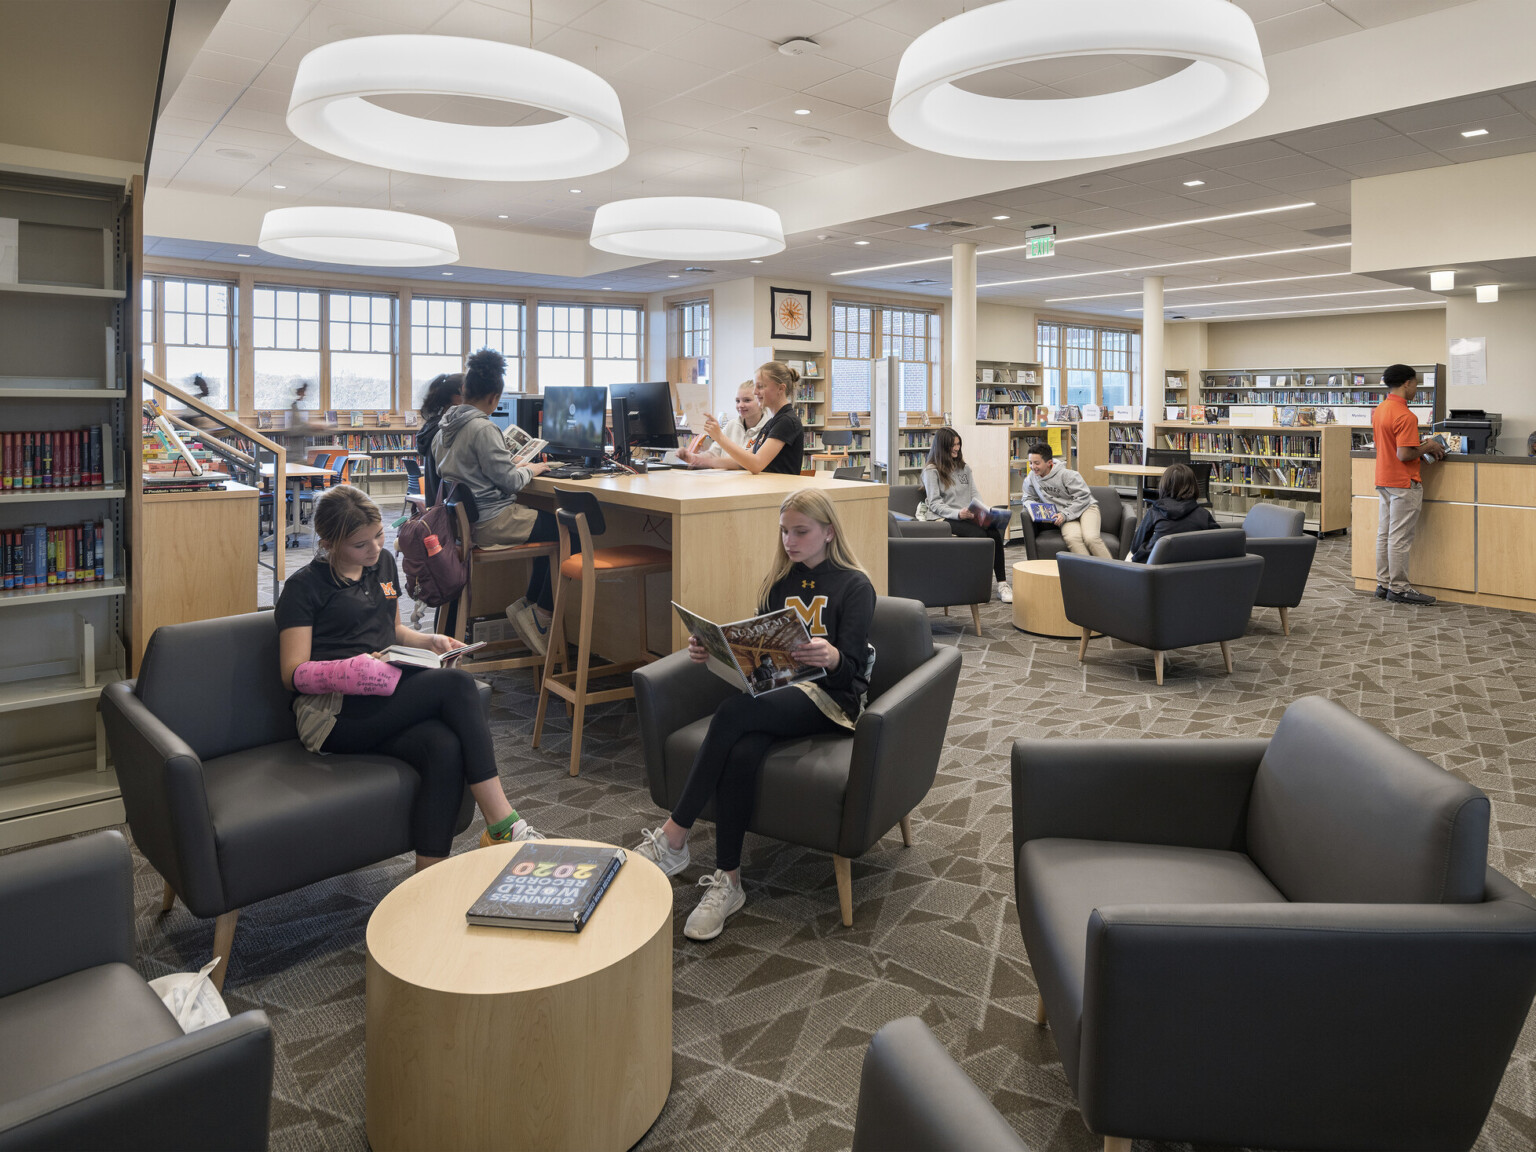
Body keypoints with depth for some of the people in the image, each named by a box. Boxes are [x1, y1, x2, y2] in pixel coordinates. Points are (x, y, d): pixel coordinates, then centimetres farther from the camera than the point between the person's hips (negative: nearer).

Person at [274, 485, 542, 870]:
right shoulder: (304, 586, -1)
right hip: (335, 714, -5)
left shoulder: (383, 563, 19)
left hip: (384, 701, 6)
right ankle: (503, 824, -25)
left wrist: (429, 640, 10)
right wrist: (351, 670, -24)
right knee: (456, 684, -28)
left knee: (445, 748, -31)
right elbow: (294, 674, -5)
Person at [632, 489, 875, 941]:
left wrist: (831, 657, -33)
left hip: (828, 697, -4)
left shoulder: (855, 586, 0)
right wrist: (711, 650, -4)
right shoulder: (779, 581, 17)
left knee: (733, 713, -32)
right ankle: (727, 882, -21)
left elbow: (851, 667, -9)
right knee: (740, 754, -31)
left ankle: (672, 839, -24)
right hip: (774, 690, 5)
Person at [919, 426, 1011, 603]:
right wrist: (958, 514, -22)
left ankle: (1002, 583, -31)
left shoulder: (964, 468, 23)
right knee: (979, 534, -33)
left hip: (969, 517, 5)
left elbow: (975, 495, 17)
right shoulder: (931, 471, 2)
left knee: (994, 531, -28)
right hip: (945, 519, -5)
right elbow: (935, 504, -6)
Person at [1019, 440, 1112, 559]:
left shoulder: (1066, 474, -12)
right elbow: (1028, 498, 18)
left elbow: (1083, 497, -11)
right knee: (1072, 538, -33)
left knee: (1090, 538, -32)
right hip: (1067, 517, 3)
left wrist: (1065, 514, -20)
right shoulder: (1032, 477, 2)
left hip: (1086, 507, -3)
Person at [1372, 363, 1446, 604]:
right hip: (1403, 484, -9)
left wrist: (1424, 448, 11)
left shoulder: (1379, 410, 9)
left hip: (1383, 482, 9)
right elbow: (1404, 455, -24)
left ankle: (1383, 584, 18)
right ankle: (1399, 589, 3)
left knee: (1384, 534, 12)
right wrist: (1427, 447, -7)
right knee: (1400, 538, -3)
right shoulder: (1405, 416, -20)